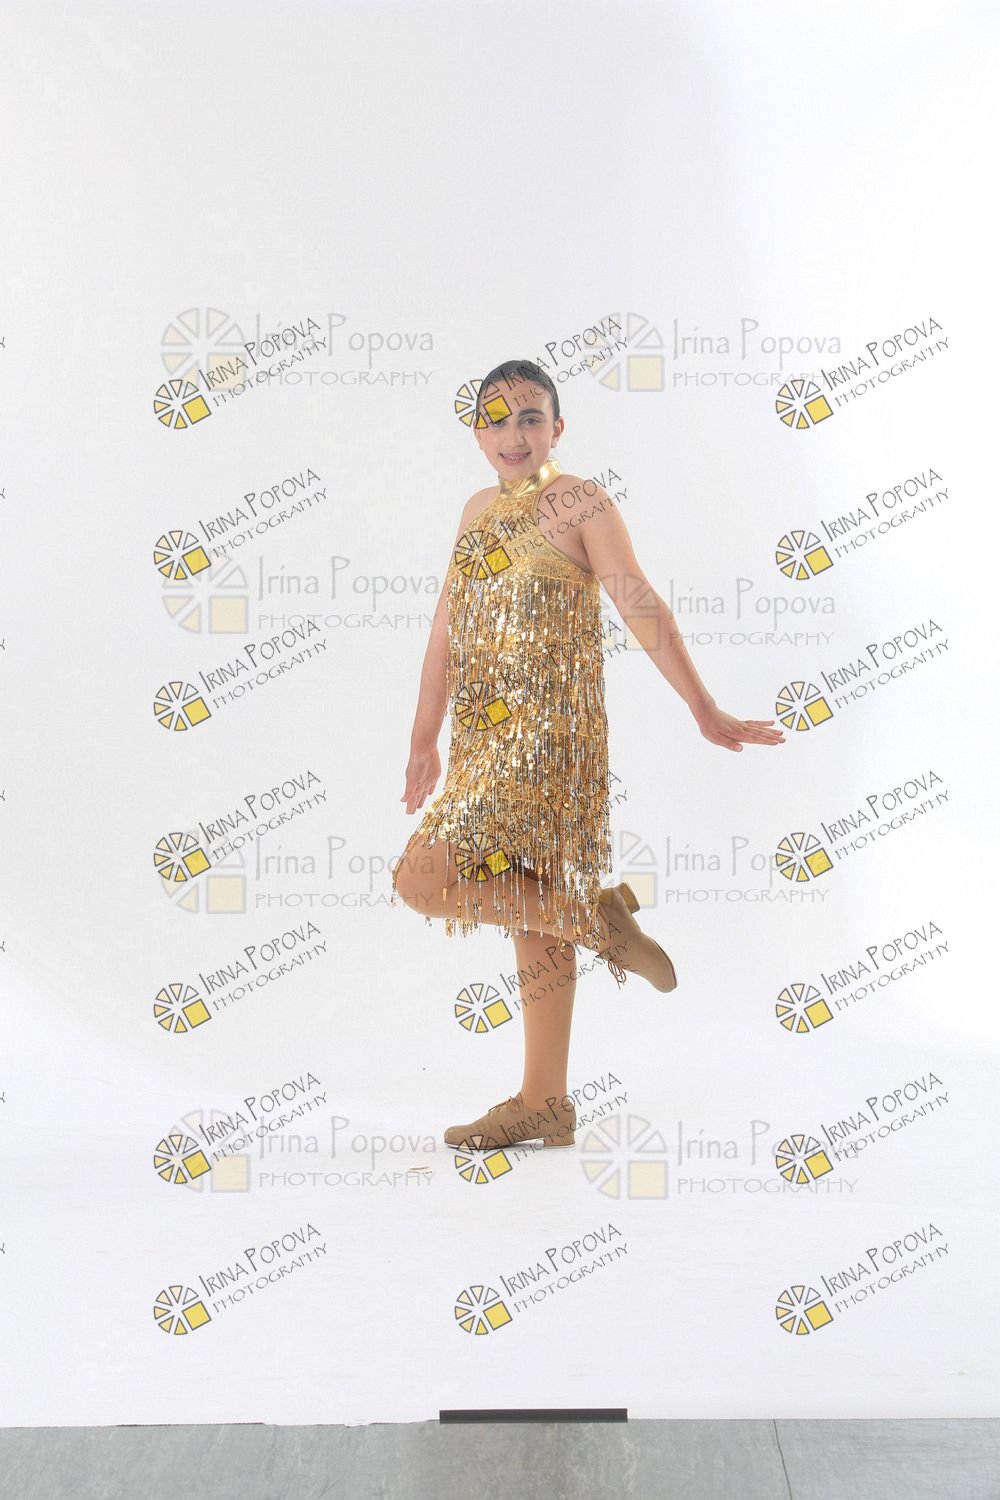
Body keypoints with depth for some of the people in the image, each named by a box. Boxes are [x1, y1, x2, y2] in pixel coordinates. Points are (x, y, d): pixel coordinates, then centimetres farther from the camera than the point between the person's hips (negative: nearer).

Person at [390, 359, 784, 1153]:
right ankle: (545, 1104, 19)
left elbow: (644, 610, -8)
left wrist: (706, 712, -11)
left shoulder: (582, 503, -3)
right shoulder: (478, 510, 16)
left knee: (426, 879, -18)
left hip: (549, 732, -7)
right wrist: (424, 742, 19)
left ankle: (599, 914, -2)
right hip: (485, 738, 7)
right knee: (531, 912, 10)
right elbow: (446, 631, 18)